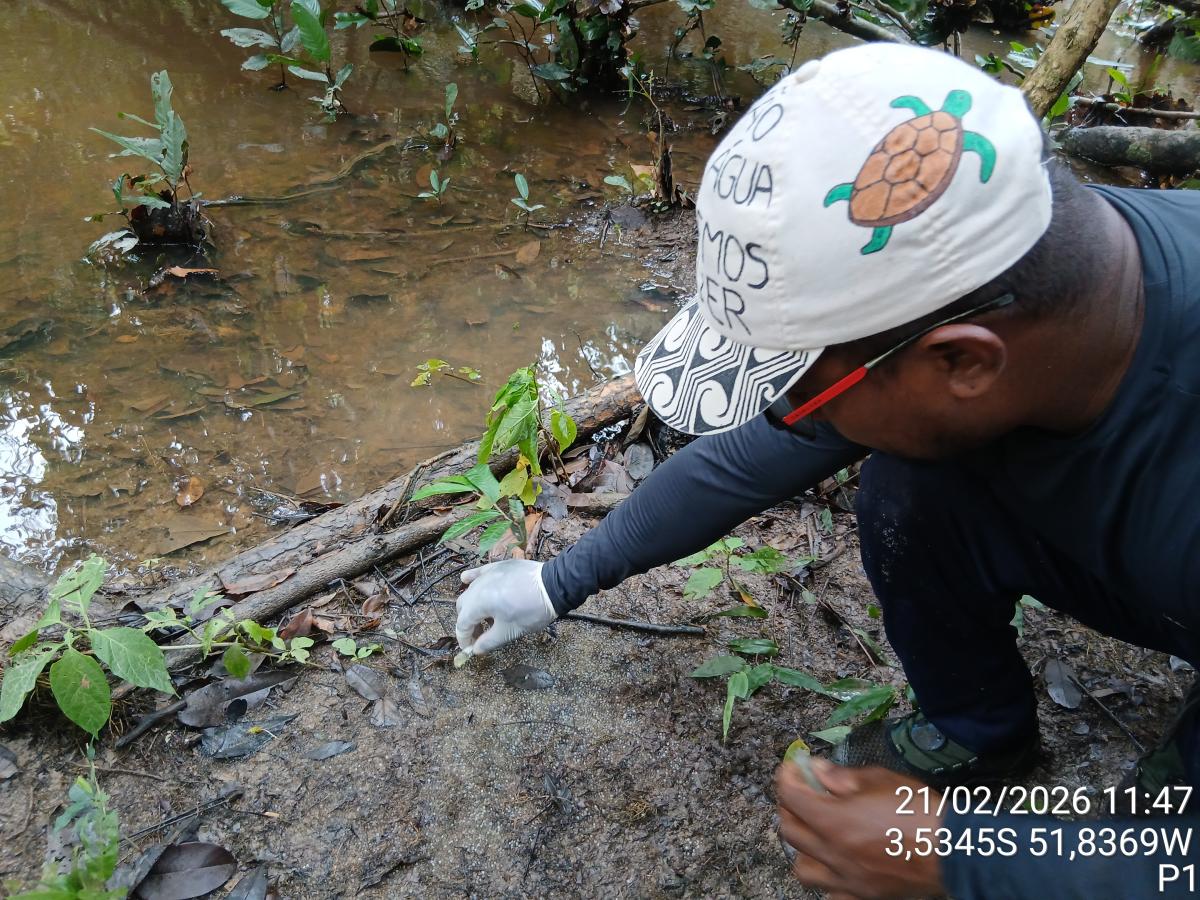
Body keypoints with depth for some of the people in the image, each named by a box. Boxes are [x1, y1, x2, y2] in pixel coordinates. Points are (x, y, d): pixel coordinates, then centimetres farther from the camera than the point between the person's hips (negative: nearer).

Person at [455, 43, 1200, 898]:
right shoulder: (934, 283, -24)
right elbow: (742, 458, -10)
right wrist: (557, 584, 1)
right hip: (1122, 551, 4)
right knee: (909, 496, -17)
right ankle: (976, 731, 9)